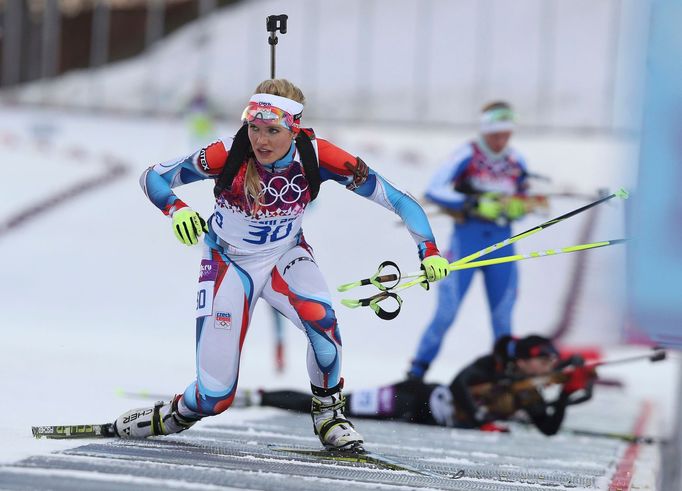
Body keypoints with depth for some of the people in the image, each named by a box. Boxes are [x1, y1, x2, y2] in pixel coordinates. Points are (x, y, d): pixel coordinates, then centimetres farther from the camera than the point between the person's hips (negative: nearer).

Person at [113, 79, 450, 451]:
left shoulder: (316, 156, -23)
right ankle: (172, 415, 26)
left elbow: (396, 198, -19)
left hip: (286, 256, 2)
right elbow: (152, 177, -16)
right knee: (216, 397, -9)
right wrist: (176, 209, -36)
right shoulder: (227, 155, -26)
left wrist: (429, 251, -30)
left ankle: (328, 413, -5)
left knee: (321, 321, -32)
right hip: (229, 263, -1)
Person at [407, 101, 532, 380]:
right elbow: (434, 190, -18)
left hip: (501, 240, 4)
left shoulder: (516, 162, 6)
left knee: (503, 315, 5)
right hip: (467, 236, -4)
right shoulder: (468, 155, -8)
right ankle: (419, 368, 11)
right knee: (447, 312, -3)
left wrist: (516, 208, -8)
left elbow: (524, 204, 16)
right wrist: (474, 204, -26)